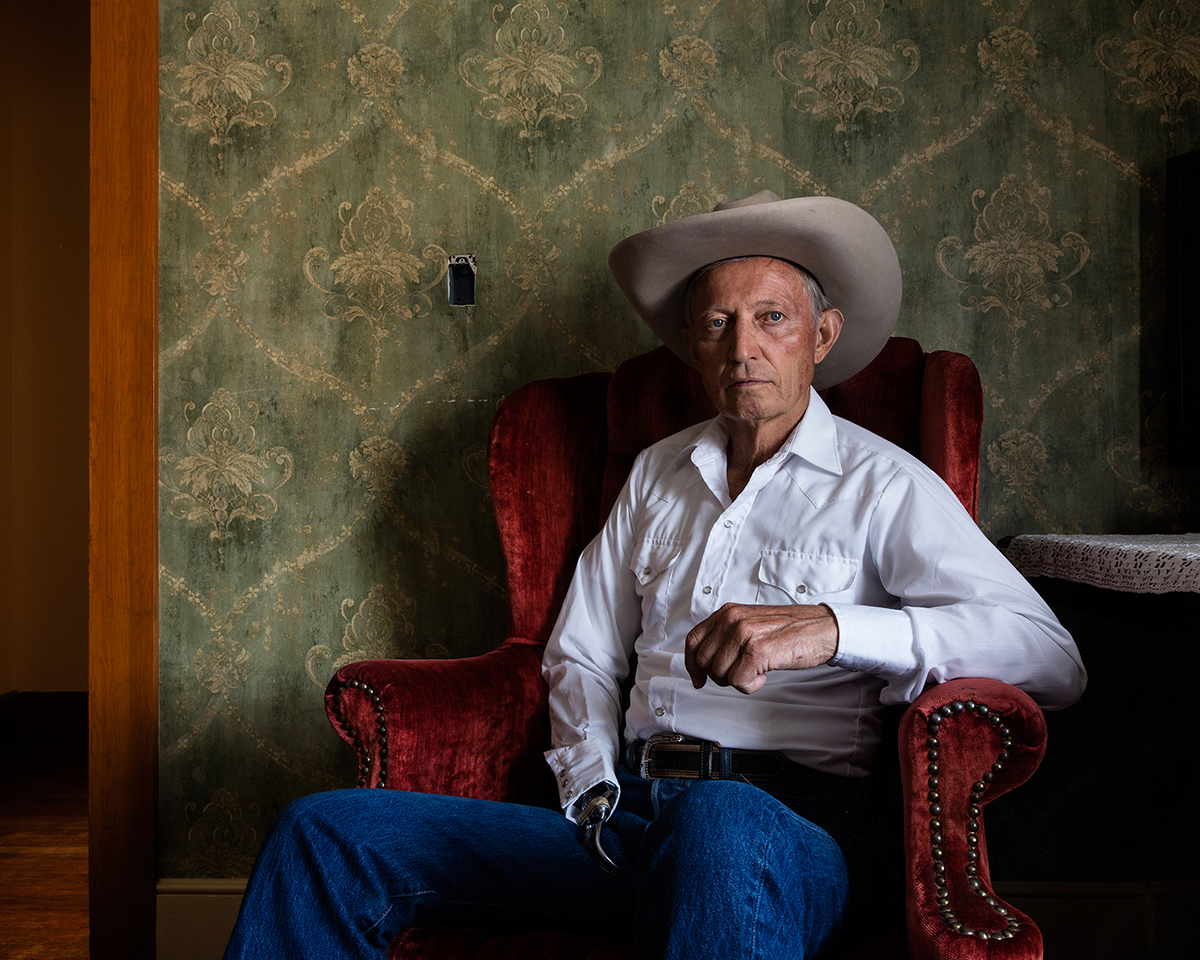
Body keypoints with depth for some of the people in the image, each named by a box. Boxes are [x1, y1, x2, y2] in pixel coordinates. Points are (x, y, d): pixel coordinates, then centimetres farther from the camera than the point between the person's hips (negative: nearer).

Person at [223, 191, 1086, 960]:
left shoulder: (884, 487, 4)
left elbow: (1054, 659, -9)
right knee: (326, 835, -11)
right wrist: (591, 787, 4)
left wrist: (831, 627, -24)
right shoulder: (660, 473, 21)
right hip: (627, 814, 5)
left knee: (718, 825, -44)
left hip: (788, 827, -5)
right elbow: (582, 655, 25)